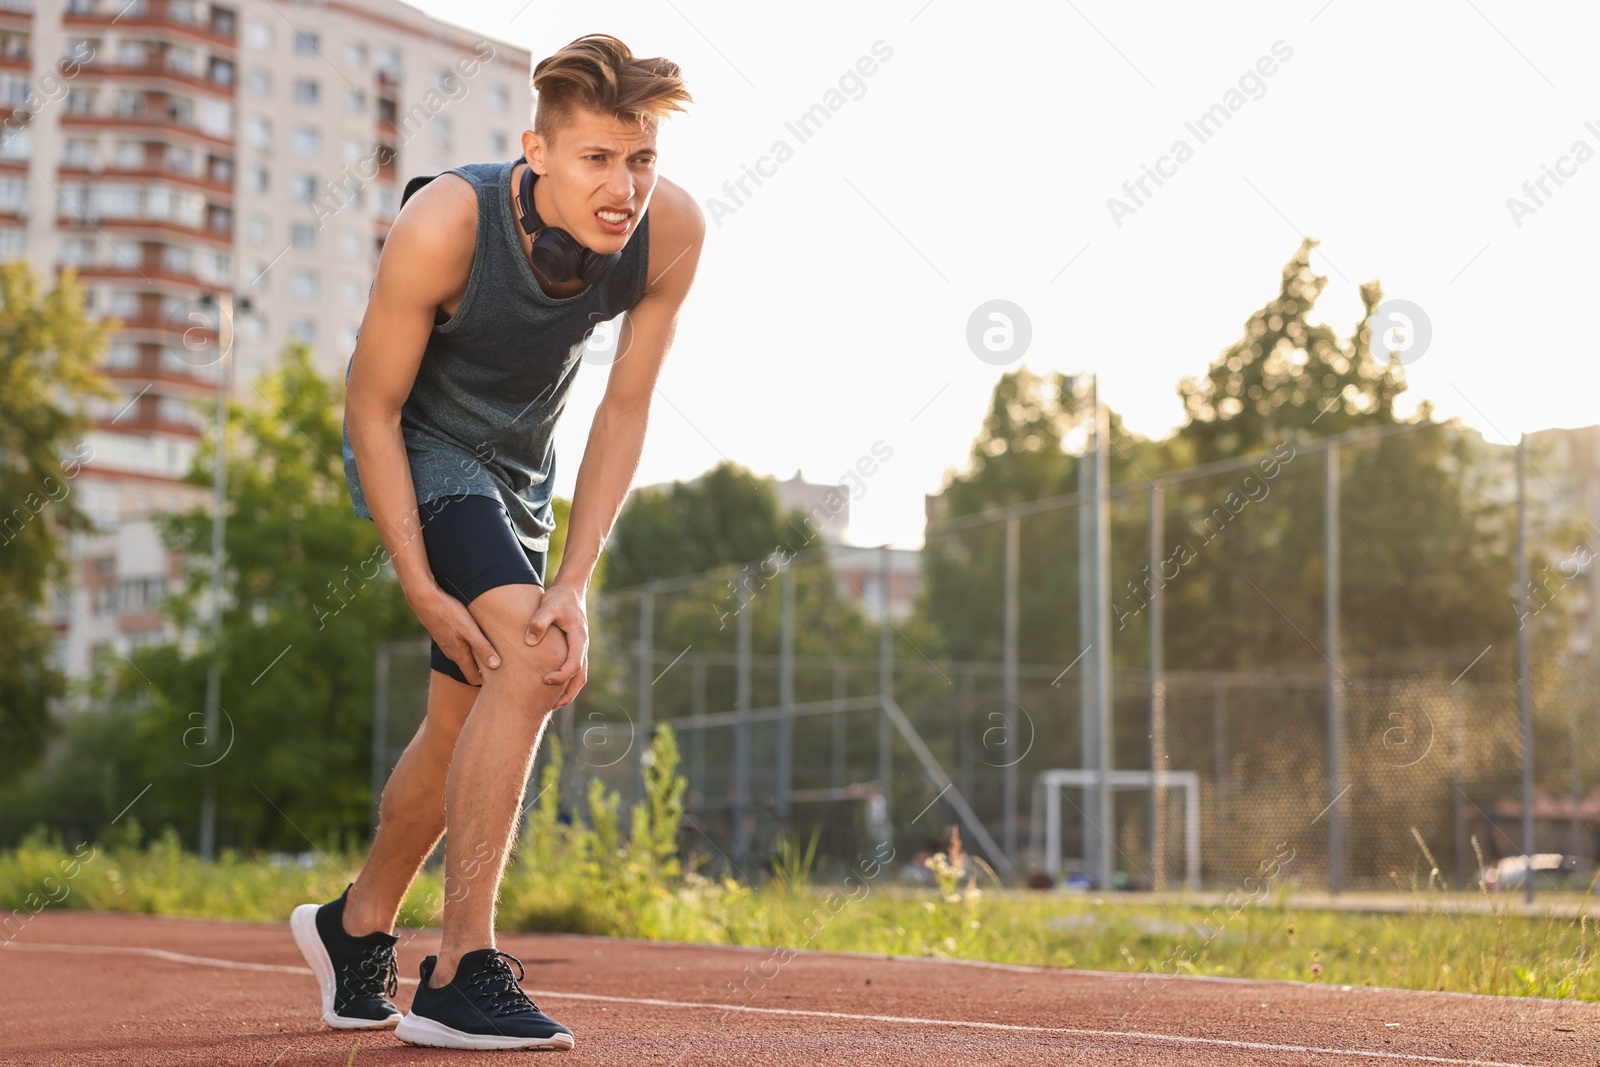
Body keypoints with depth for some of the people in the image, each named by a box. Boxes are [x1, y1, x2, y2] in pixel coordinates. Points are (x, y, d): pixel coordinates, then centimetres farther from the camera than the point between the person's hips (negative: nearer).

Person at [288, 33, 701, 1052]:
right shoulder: (444, 225, -33)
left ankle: (356, 926, 36)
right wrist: (423, 591, -26)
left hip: (519, 463, 6)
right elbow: (372, 408, -22)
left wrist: (576, 584, -21)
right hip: (417, 446, -6)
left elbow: (626, 410, -14)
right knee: (530, 665, -25)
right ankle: (462, 975, -20)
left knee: (471, 722, 13)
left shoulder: (672, 231, -22)